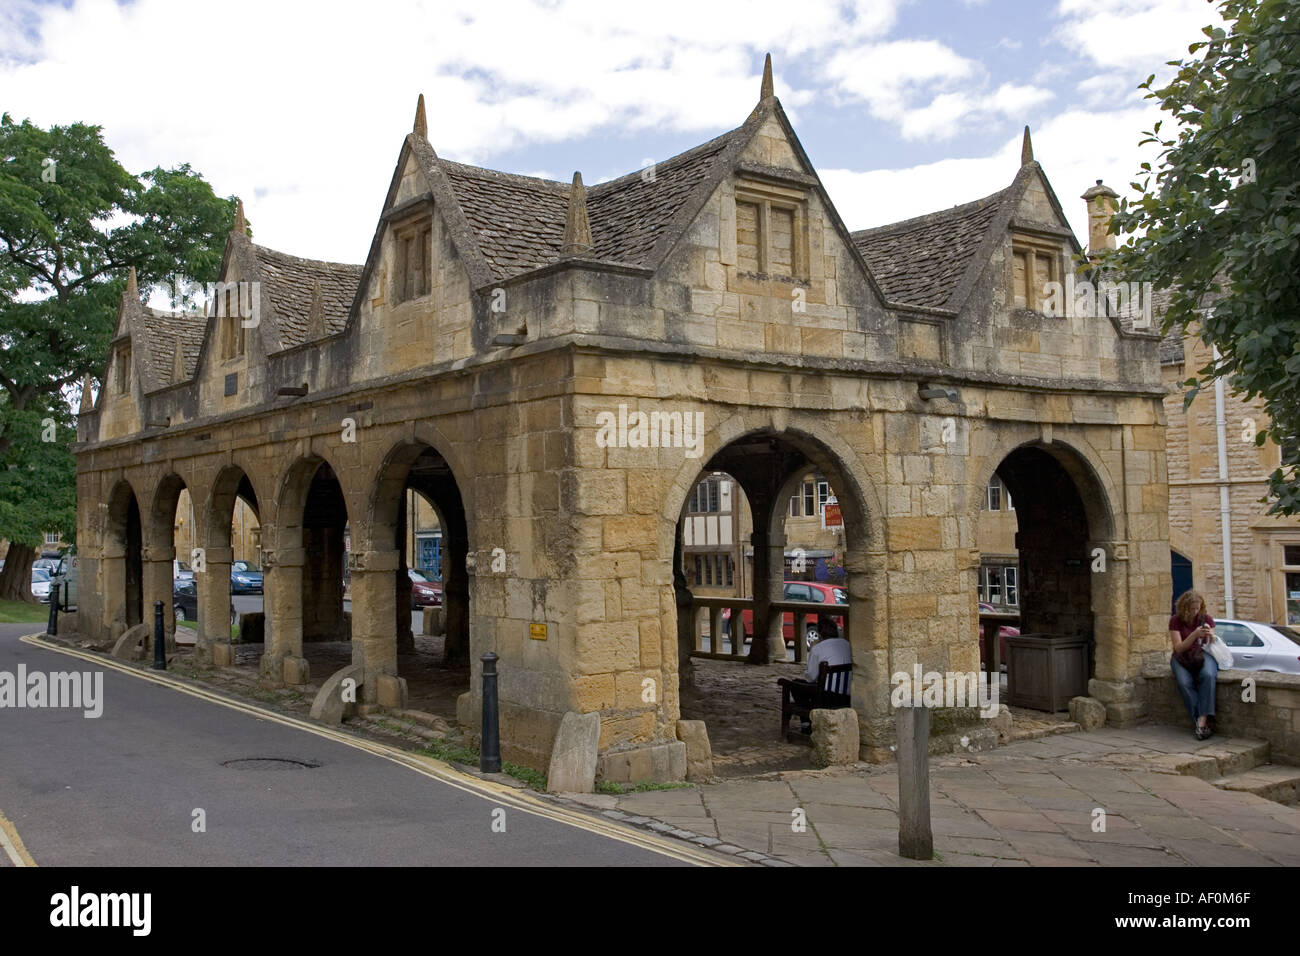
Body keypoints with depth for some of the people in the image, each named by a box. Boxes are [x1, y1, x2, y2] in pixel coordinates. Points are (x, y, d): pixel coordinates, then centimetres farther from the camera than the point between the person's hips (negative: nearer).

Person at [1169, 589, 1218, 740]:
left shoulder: (1206, 619, 3)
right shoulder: (1175, 621, -3)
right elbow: (1178, 648, -9)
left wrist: (1210, 635, -21)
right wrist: (1195, 634, -23)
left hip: (1202, 654, 1)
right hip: (1182, 657, -1)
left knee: (1208, 676, -35)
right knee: (1184, 682, -33)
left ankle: (1202, 721, -39)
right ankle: (1200, 721, -34)